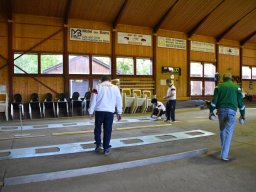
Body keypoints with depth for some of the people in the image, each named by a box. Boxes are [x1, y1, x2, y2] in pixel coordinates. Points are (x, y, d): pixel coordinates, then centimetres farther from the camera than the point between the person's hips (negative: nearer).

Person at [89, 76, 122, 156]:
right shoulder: (115, 88, 7)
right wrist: (119, 113, 16)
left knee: (97, 128, 17)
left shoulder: (98, 87, 4)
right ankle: (106, 149, 11)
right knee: (107, 130, 6)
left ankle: (98, 145, 15)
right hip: (110, 111, 1)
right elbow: (119, 101, 9)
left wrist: (91, 112, 6)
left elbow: (93, 100, 1)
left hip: (99, 111, 0)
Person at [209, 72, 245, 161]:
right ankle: (224, 155, -7)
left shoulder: (219, 86, 7)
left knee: (222, 130, 20)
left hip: (221, 110, 2)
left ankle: (224, 148, 38)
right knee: (228, 132, -2)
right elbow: (240, 101, 8)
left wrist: (211, 111, 3)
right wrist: (242, 114, 16)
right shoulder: (236, 87, 8)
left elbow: (214, 100, 0)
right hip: (231, 111, -1)